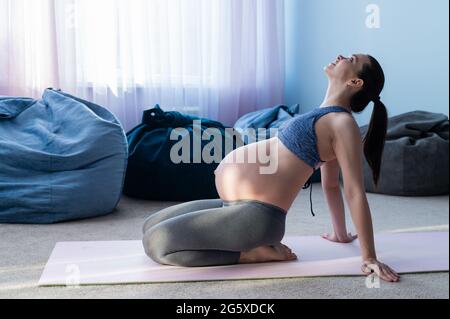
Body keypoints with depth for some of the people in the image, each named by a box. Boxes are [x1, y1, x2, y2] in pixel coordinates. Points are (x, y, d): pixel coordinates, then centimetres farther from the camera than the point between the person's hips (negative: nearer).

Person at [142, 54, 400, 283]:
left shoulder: (343, 123, -12)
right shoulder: (328, 117, 16)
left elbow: (356, 193, -15)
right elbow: (331, 185, 22)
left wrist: (369, 258, -16)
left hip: (258, 213, -10)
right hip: (236, 205, 10)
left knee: (155, 242, -20)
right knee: (151, 227, 18)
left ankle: (256, 253, -8)